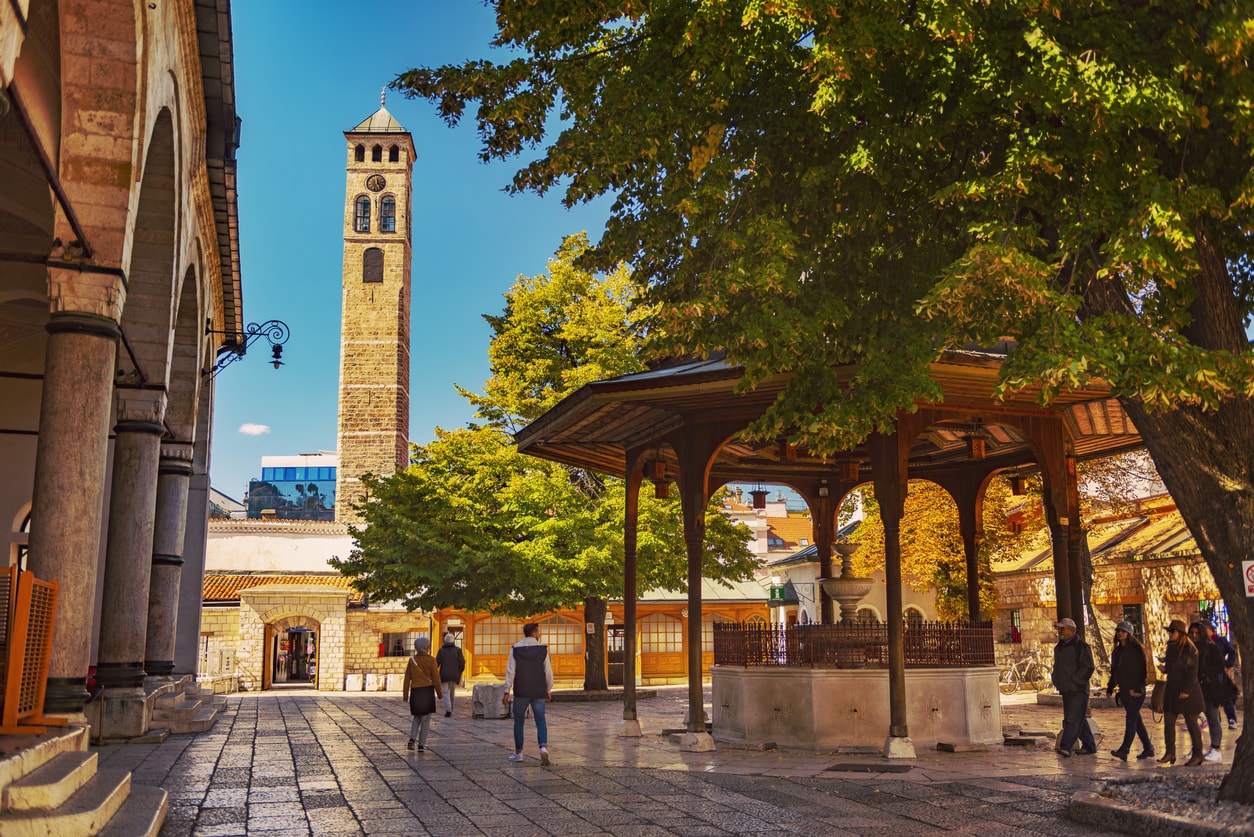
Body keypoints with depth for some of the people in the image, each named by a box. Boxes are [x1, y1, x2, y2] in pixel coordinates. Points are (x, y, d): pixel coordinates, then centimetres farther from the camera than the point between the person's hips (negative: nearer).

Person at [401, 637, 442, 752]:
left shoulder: (412, 660, 2)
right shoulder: (431, 660, -6)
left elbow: (407, 679, 4)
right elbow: (436, 677, -4)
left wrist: (405, 695, 11)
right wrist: (439, 693, 7)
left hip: (415, 691, 3)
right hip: (428, 690, -3)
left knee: (416, 717, 20)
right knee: (425, 719, 6)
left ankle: (412, 739, 1)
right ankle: (421, 745, 5)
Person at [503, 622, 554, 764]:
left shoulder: (516, 649, -2)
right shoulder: (542, 649, -2)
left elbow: (510, 671, -5)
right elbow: (548, 671, 0)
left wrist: (507, 691, -2)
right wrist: (549, 690, 11)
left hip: (521, 692, 0)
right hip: (539, 692, 0)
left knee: (518, 722, 12)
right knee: (540, 721, 6)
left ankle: (518, 752, 16)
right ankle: (543, 746, -14)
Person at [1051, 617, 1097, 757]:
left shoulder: (1081, 647, -8)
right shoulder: (1059, 647, 18)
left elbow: (1088, 667, -14)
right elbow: (1057, 667, 28)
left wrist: (1074, 680, -17)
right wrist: (1056, 680, 13)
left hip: (1078, 689, -9)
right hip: (1065, 690, 9)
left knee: (1073, 718, -13)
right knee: (1079, 719, 13)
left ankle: (1065, 746, -21)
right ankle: (1089, 745, 21)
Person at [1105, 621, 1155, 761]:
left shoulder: (1136, 648, -8)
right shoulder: (1117, 651, 15)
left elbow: (1142, 669, -14)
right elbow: (1114, 672, 20)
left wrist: (1138, 688, -21)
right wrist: (1110, 688, 13)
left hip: (1136, 690, -8)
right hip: (1124, 690, 8)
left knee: (1131, 718, -11)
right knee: (1136, 719, 12)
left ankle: (1124, 751, -16)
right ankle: (1148, 749, 22)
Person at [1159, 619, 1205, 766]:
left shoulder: (1189, 649, -14)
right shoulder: (1171, 647, 10)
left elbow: (1192, 671, -17)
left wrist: (1186, 691, -20)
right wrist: (1165, 668, 0)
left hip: (1188, 692, -8)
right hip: (1172, 690, 8)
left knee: (1191, 723, 2)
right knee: (1168, 722, 5)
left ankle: (1197, 755, 13)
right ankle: (1170, 753, 10)